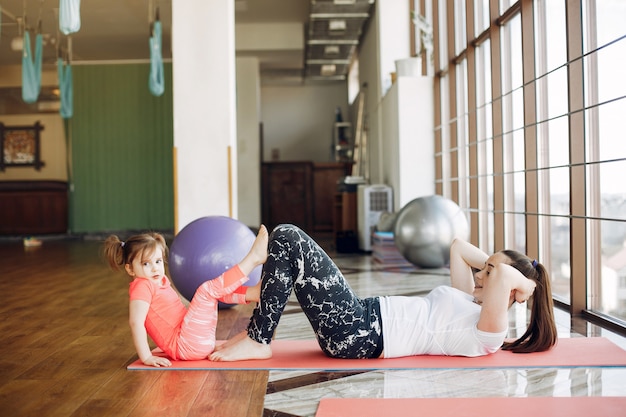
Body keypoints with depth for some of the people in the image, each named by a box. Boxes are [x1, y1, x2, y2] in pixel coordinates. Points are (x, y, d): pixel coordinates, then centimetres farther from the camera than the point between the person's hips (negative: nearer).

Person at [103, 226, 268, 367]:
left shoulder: (160, 281, 16)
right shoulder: (142, 286, -12)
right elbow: (136, 322, -23)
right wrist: (146, 357, -27)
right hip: (186, 345, -10)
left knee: (217, 290, 16)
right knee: (207, 289, -17)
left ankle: (255, 291, -6)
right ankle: (254, 257, -16)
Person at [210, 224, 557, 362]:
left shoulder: (488, 334, -11)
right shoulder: (471, 302, 17)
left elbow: (503, 275, -30)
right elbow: (457, 247, 28)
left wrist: (525, 283, -10)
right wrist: (492, 261, 17)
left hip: (358, 334, -10)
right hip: (366, 317, 10)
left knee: (287, 240, -13)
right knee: (286, 238, 8)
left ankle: (257, 341, -5)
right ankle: (255, 334, 10)